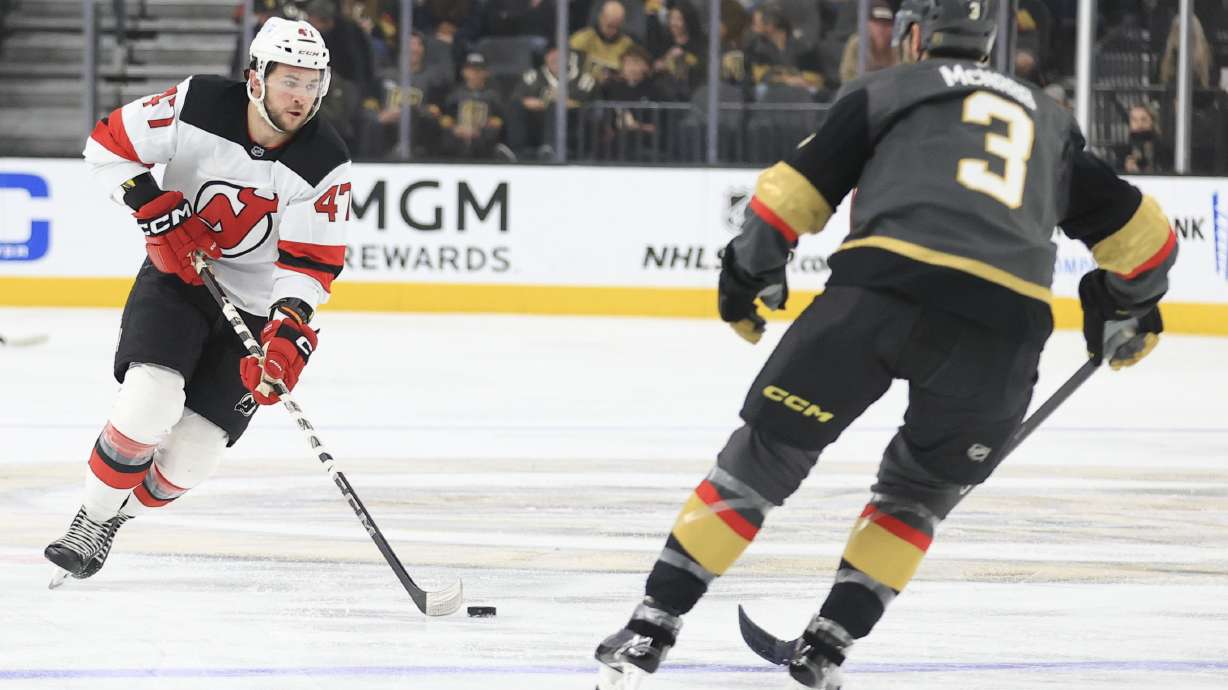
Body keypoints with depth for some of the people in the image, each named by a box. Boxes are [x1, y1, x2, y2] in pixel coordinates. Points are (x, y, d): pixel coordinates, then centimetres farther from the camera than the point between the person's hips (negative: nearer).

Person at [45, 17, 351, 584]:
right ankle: (89, 521, -4)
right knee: (152, 398, -24)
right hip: (175, 277, -1)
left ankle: (114, 519, 20)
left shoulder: (325, 165, -18)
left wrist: (288, 330, -33)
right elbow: (109, 143, -7)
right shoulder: (198, 106, -17)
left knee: (193, 451, -7)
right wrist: (154, 207, -17)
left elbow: (311, 261, -18)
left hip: (254, 307, 1)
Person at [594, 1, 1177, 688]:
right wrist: (1132, 310, 51)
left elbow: (794, 190, 15)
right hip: (1005, 328, 2)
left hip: (885, 285, -2)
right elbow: (1140, 233, 33)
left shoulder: (887, 90, 23)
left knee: (764, 456, 9)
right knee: (920, 492, 26)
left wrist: (748, 275, 29)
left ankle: (650, 631, 5)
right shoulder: (1050, 119, 33)